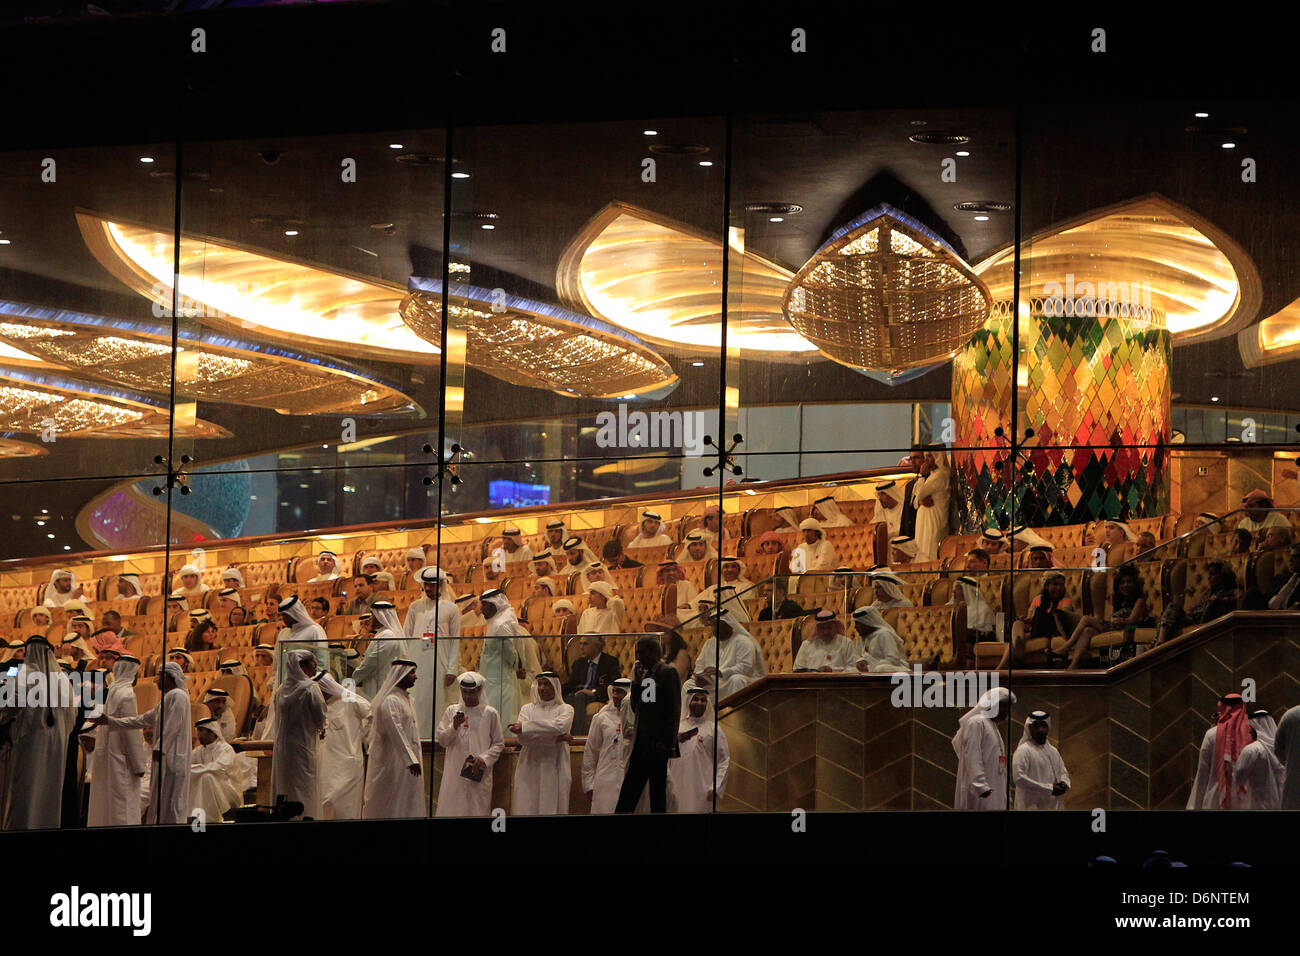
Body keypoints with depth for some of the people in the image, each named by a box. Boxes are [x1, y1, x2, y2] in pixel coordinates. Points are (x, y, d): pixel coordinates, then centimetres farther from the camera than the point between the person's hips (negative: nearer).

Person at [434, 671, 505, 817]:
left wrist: (484, 758, -9)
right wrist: (454, 727, -11)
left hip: (479, 776, -1)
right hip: (454, 774, 1)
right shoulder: (452, 711, 11)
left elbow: (499, 744, 7)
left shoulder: (490, 713, 5)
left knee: (478, 811, -4)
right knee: (451, 810, -4)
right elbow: (441, 740, 7)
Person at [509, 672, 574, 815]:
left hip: (554, 770, -1)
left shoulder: (565, 709, 10)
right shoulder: (527, 709, 14)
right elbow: (523, 738, -3)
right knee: (527, 810, -6)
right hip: (530, 771, 1)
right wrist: (555, 738, -13)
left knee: (552, 809, -6)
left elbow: (559, 726, -13)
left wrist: (525, 727, -12)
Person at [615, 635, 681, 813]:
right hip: (641, 744, 8)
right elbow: (635, 708, 16)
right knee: (628, 793, 6)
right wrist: (636, 683, 4)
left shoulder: (667, 673, -6)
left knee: (657, 793, -3)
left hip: (657, 745, -8)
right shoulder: (644, 674, 17)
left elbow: (674, 710, -11)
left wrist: (666, 742, -16)